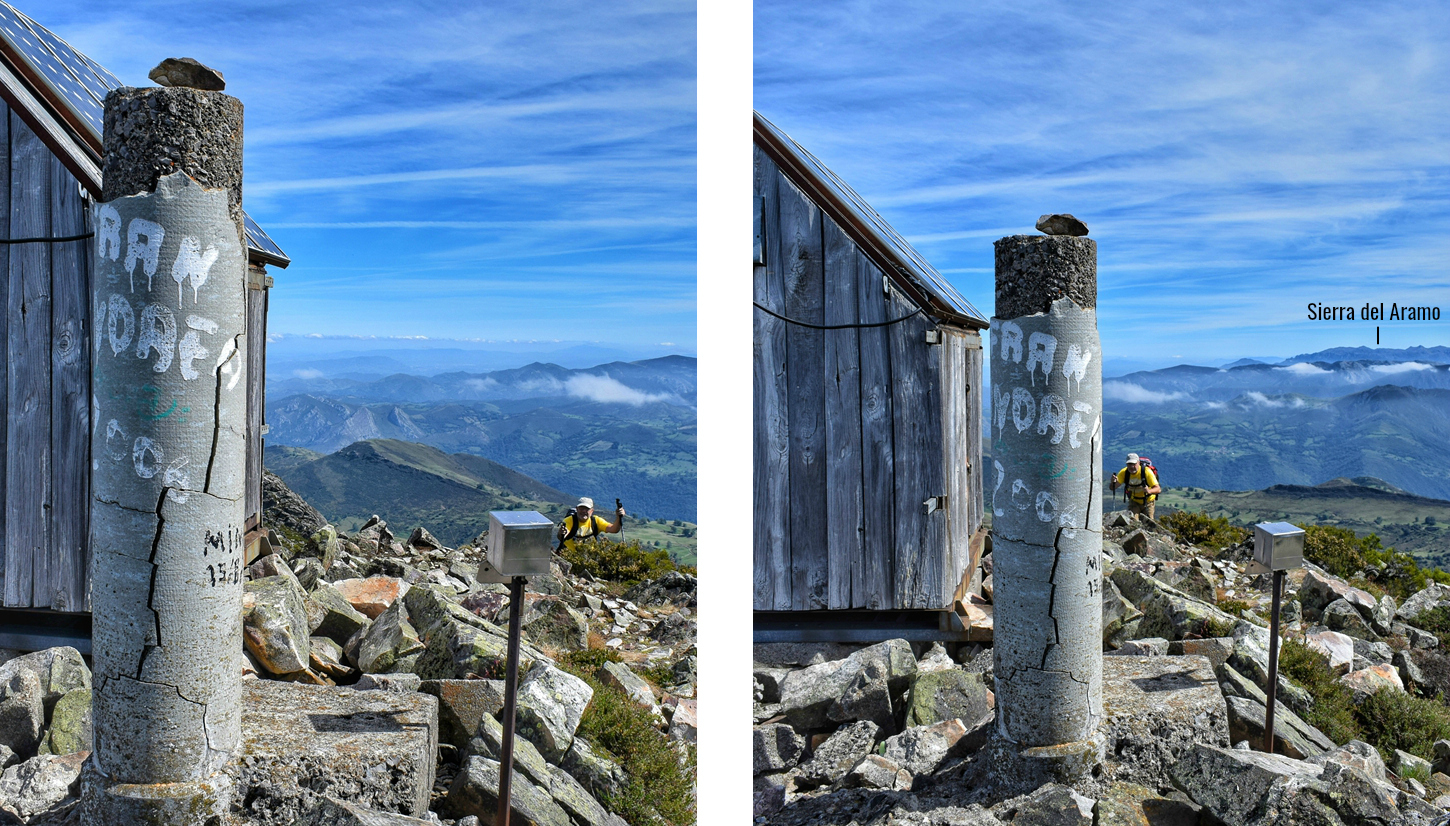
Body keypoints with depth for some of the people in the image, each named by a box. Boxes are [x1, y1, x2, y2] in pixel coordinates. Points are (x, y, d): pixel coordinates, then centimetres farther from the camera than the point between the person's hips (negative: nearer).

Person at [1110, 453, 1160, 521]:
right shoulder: (1124, 473, -18)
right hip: (1134, 502, 2)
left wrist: (1149, 491, -53)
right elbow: (1113, 487, -21)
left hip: (1148, 502, -2)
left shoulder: (1147, 472, -27)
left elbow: (1158, 489, -31)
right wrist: (1113, 482, -44)